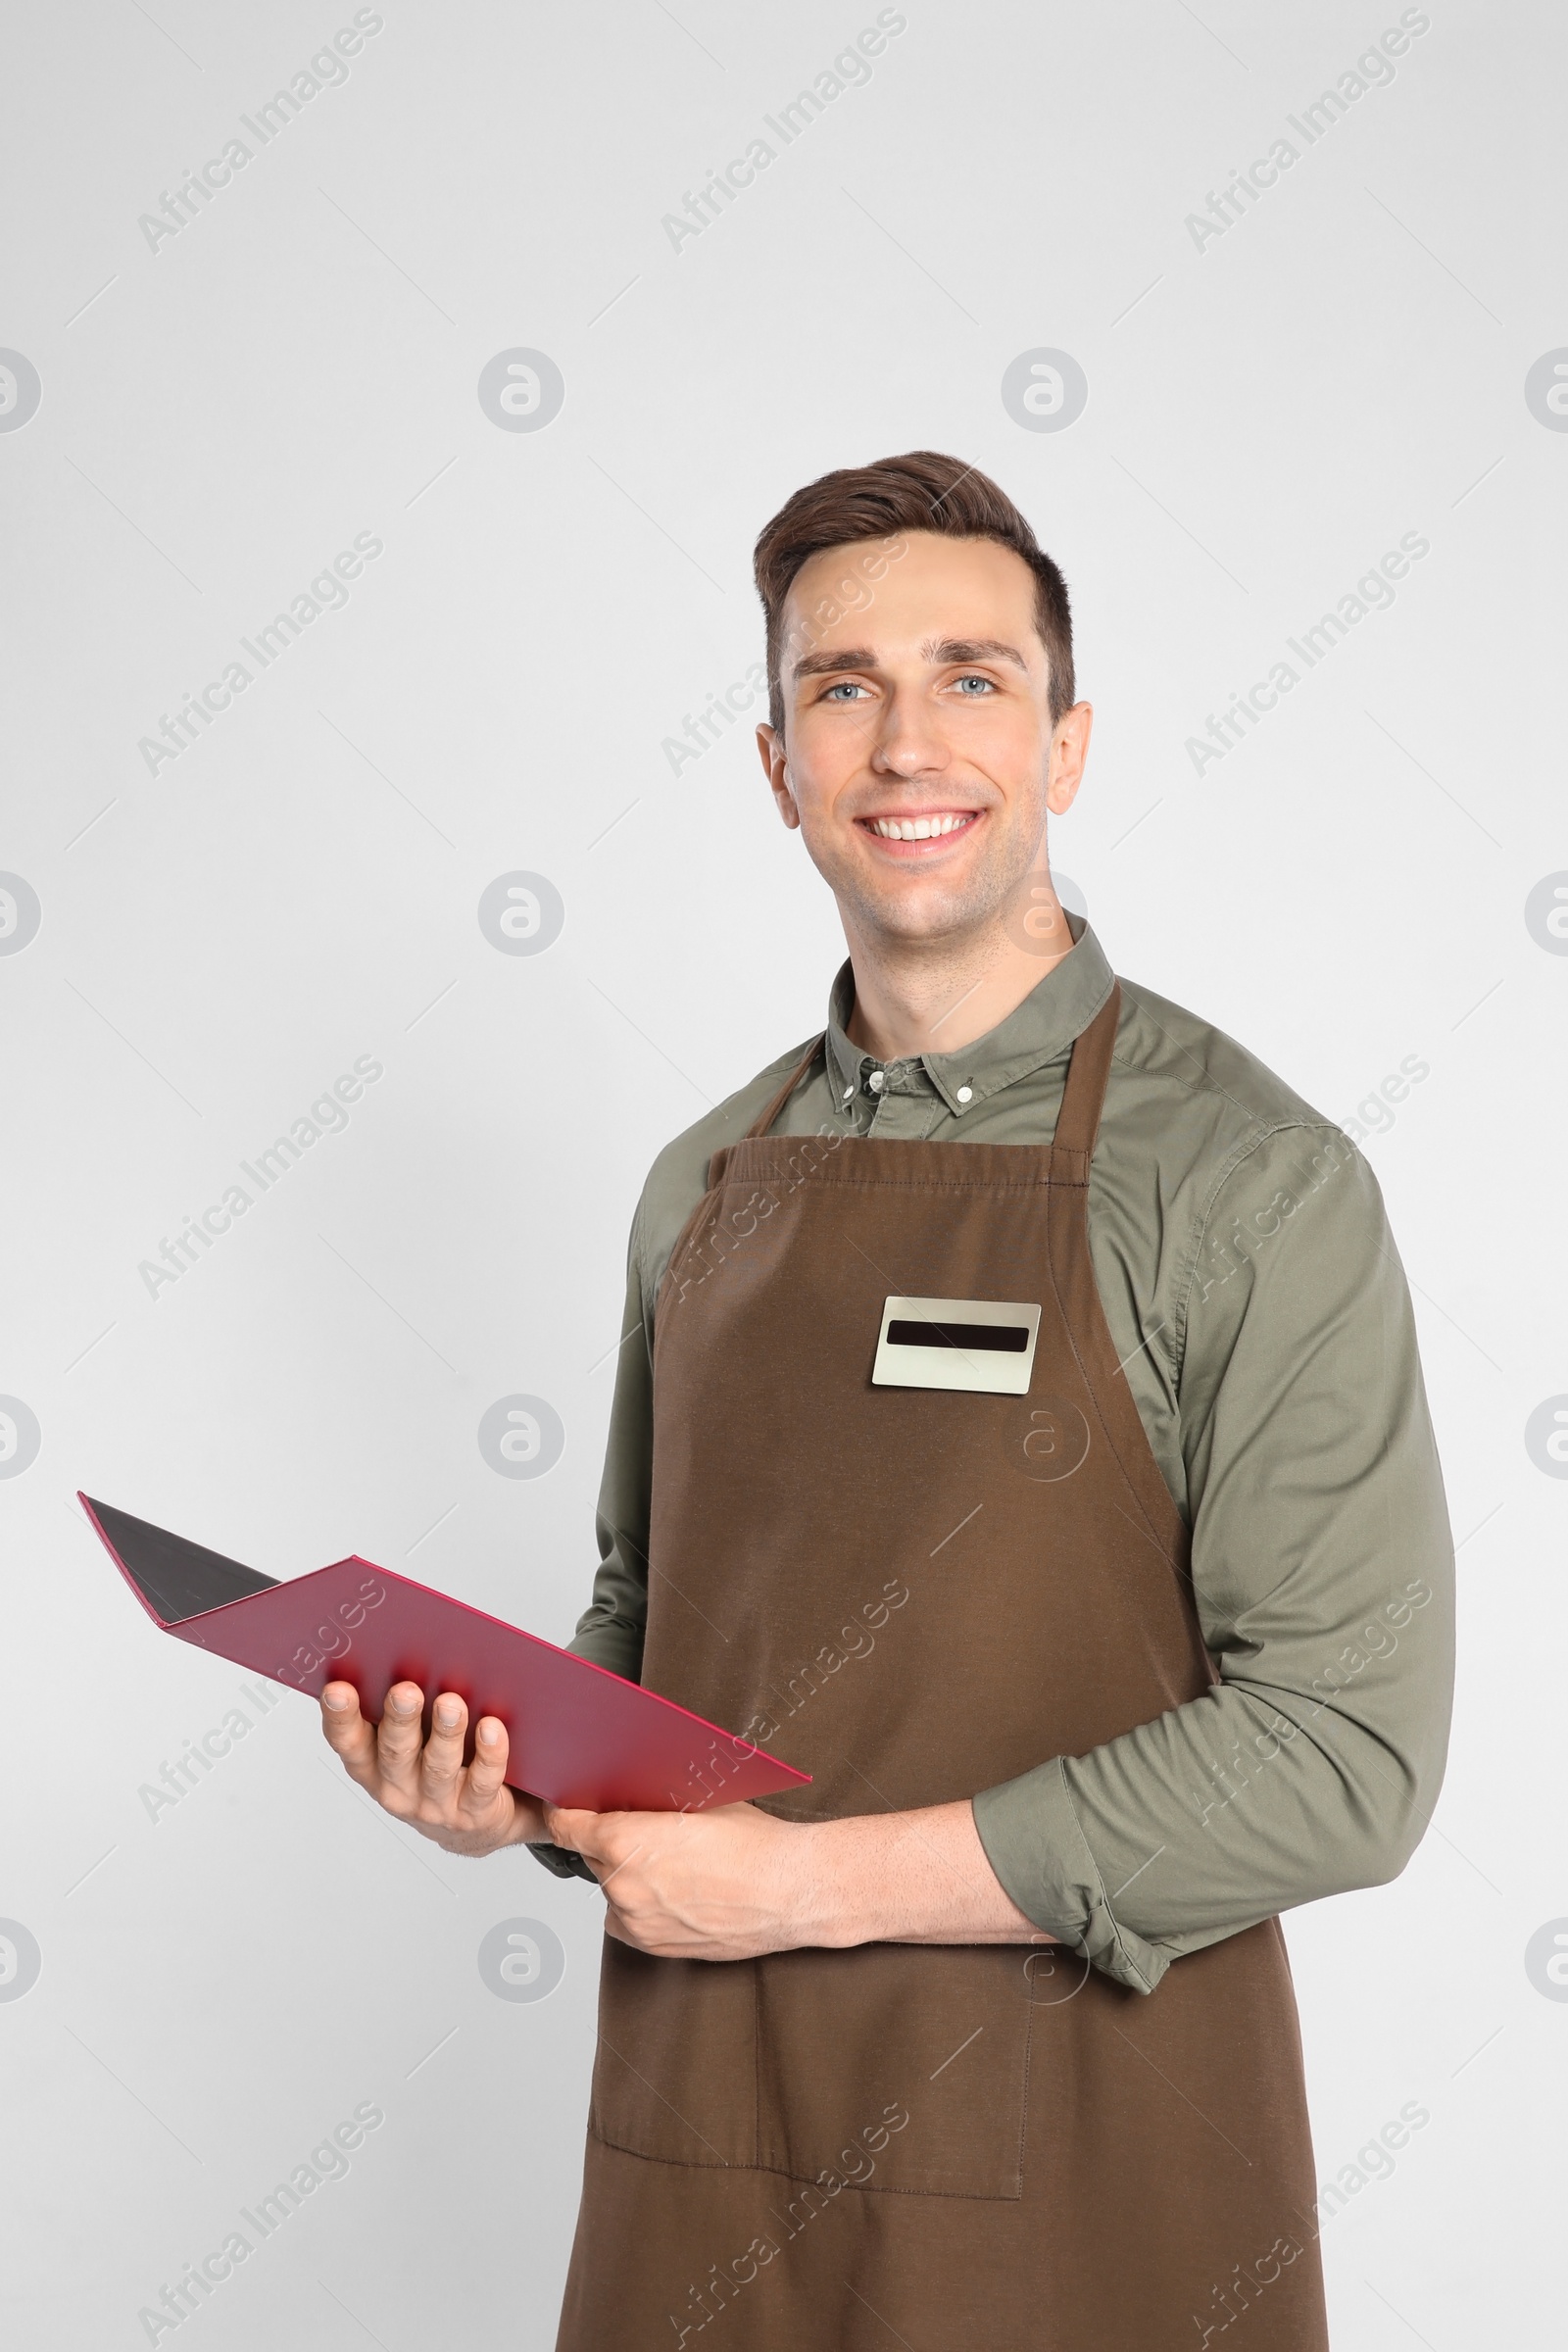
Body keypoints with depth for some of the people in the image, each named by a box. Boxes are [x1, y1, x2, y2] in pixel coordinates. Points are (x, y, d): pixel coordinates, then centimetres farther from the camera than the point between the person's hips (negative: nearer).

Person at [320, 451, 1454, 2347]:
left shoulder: (1251, 1180, -11)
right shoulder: (705, 1185, 7)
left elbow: (1344, 1755, -16)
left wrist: (815, 1879, -17)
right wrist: (517, 1771, -3)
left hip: (1081, 2172, -4)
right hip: (700, 2133, 5)